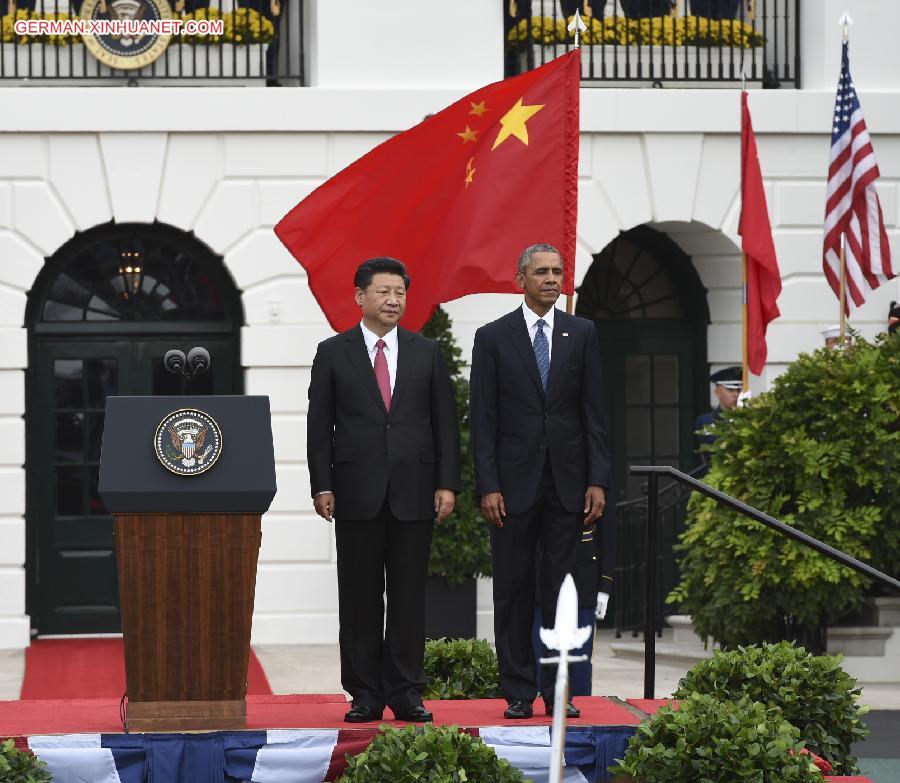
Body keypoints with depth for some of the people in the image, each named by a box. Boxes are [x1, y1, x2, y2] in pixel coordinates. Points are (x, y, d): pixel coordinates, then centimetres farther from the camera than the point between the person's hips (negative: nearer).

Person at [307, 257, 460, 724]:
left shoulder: (427, 354, 9)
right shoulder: (333, 353, 5)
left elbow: (445, 422, 8)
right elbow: (319, 425, 3)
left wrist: (447, 484, -1)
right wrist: (322, 486, -5)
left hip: (413, 492, 1)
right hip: (357, 493, -1)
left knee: (409, 596, 2)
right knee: (359, 598, 1)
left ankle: (405, 693, 7)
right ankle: (365, 694, 6)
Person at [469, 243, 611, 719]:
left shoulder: (581, 334, 8)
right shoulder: (493, 338, 2)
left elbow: (593, 412, 6)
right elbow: (482, 419, -1)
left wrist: (597, 481, -2)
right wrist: (488, 486, -9)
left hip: (567, 482, 1)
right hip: (515, 480, -1)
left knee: (561, 589, 3)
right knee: (513, 590, 2)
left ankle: (557, 691, 7)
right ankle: (518, 693, 7)